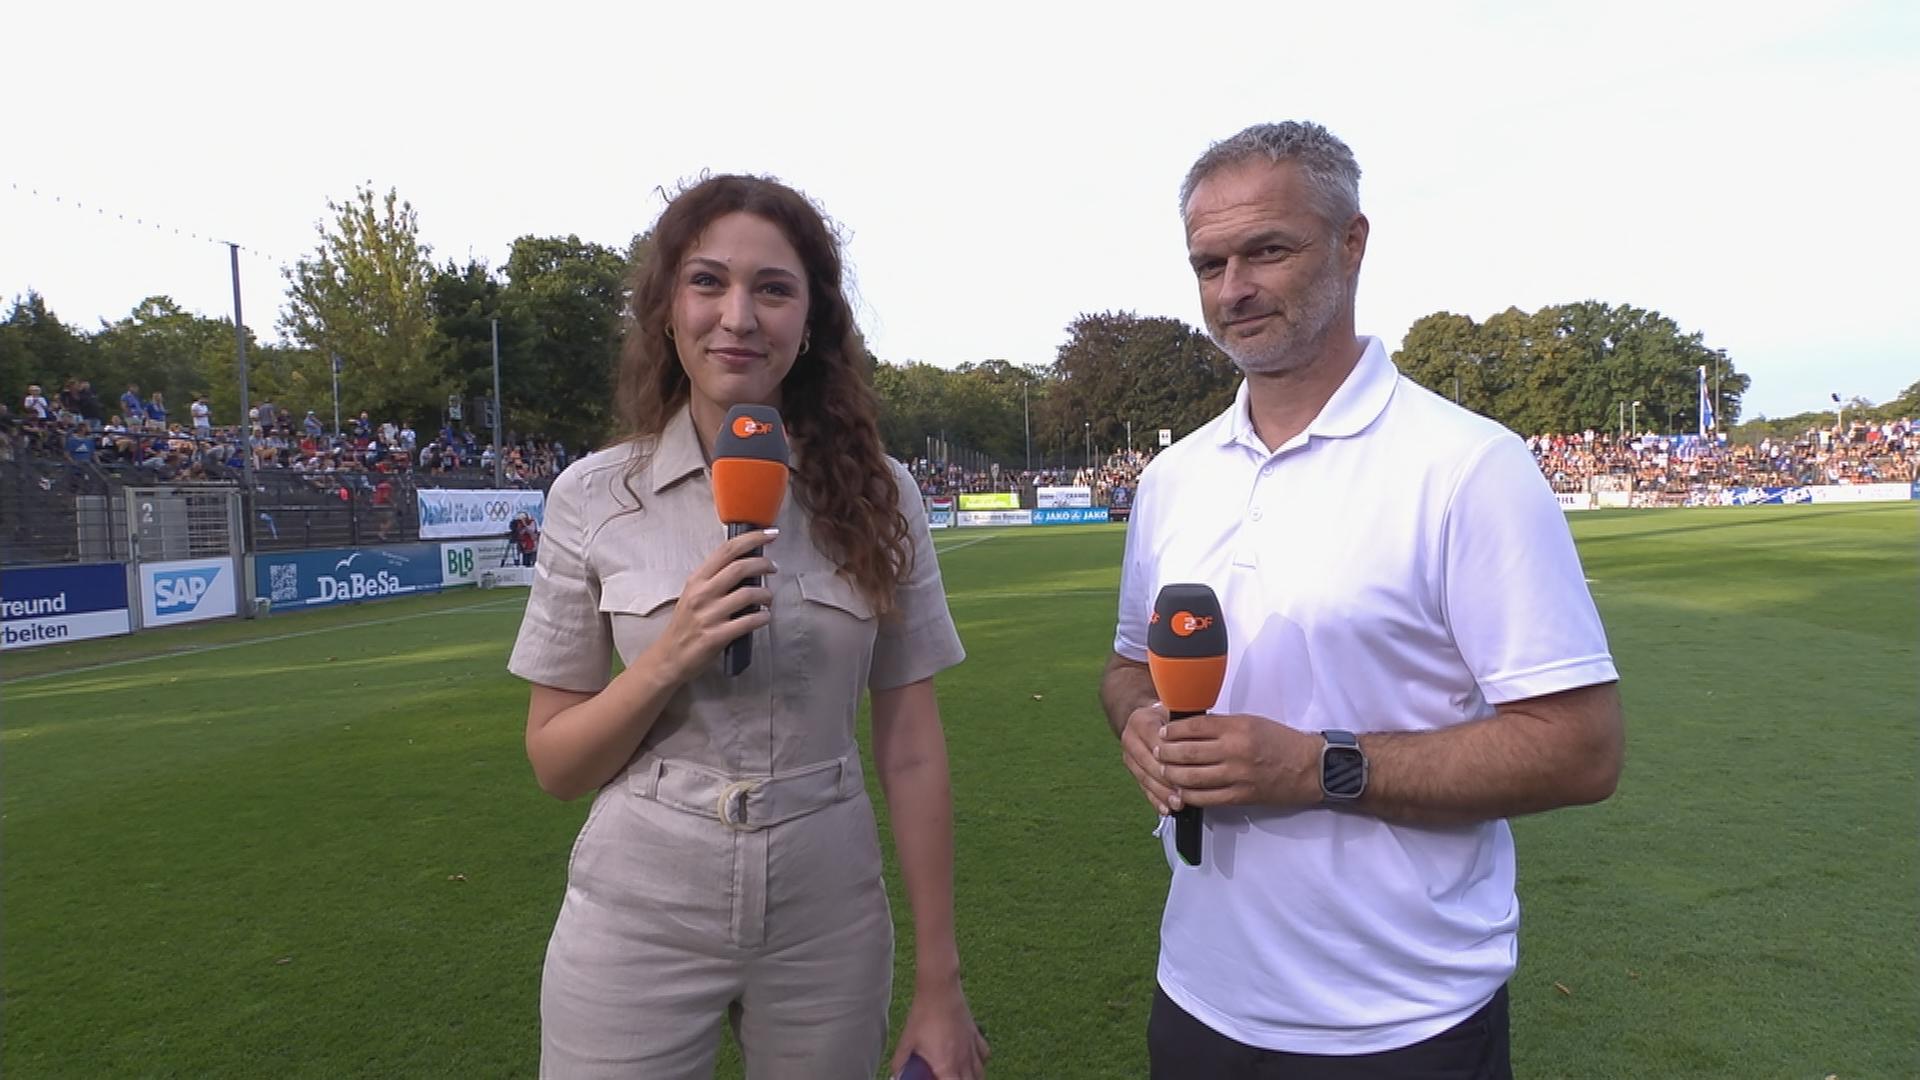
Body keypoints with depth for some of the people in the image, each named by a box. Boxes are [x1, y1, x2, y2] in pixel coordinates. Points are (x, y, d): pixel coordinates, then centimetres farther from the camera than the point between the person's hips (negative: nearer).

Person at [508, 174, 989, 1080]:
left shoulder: (876, 496, -5)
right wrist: (670, 659, -19)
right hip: (638, 928, 0)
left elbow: (911, 749, -3)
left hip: (829, 927, 1)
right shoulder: (592, 497, -6)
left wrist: (938, 983, -2)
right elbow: (555, 763, -1)